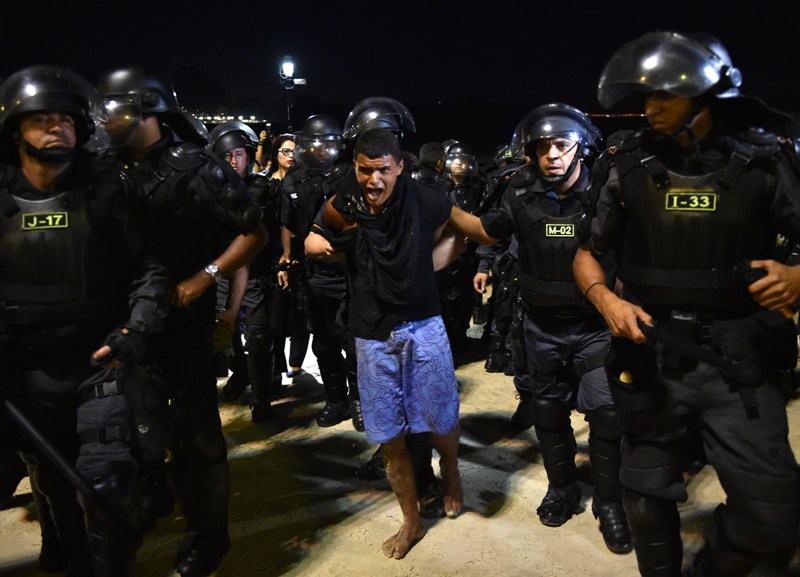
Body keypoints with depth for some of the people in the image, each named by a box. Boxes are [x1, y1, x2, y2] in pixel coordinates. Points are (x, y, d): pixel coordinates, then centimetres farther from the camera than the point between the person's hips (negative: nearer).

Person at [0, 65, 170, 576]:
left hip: (103, 363, -3)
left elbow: (149, 267, -6)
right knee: (54, 487, 17)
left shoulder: (105, 191, -7)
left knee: (106, 485, -8)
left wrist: (136, 329, -20)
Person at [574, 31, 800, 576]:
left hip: (739, 363, 0)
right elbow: (587, 253, 5)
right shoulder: (628, 165, -2)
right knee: (649, 501, 14)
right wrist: (607, 300, -15)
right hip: (653, 359, 1)